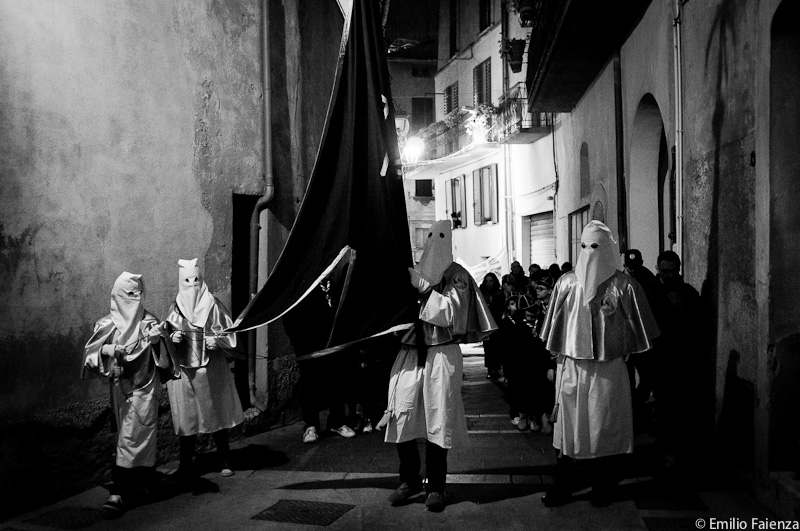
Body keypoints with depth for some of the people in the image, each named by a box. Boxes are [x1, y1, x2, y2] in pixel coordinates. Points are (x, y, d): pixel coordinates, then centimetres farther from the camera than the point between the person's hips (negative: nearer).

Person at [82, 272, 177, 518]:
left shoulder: (149, 323, -5)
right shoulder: (107, 324, 3)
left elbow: (161, 356, -7)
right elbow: (90, 352, 4)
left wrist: (156, 340, -26)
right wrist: (106, 350, -16)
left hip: (143, 388, -4)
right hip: (119, 387, 4)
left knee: (132, 438, -5)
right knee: (131, 436, 13)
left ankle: (121, 492, -3)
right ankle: (144, 486, 27)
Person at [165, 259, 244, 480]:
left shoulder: (213, 305, -2)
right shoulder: (176, 308, 4)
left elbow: (229, 334, 1)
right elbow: (165, 336, 12)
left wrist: (216, 341, -18)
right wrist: (172, 338, -8)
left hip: (212, 369, -1)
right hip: (184, 370, 1)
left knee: (218, 413, 6)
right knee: (186, 417, 4)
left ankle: (225, 462, 20)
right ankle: (186, 465, 15)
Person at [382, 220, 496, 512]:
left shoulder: (457, 276, 3)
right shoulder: (415, 272, 14)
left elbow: (452, 311, -10)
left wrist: (424, 287, -11)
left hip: (442, 354, -3)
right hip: (410, 352, 3)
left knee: (438, 420, -2)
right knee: (401, 417, 0)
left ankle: (436, 487, 11)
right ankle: (410, 480, 17)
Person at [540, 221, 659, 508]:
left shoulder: (623, 286, -4)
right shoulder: (566, 283, 3)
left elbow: (636, 329, 3)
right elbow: (556, 328, 11)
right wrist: (555, 362, 10)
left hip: (608, 369, -2)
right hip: (570, 366, 2)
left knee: (603, 427, 7)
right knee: (566, 425, 6)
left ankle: (602, 488, 23)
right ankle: (561, 486, 17)